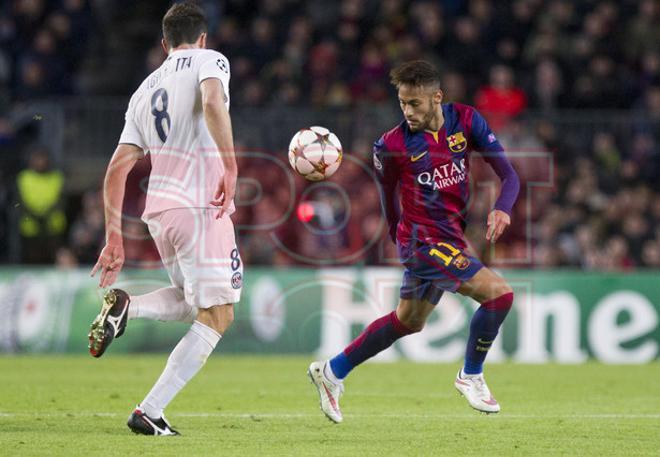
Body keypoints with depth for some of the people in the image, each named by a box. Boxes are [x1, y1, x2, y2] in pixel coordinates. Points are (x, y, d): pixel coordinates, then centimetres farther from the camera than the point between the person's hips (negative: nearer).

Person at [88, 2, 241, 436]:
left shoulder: (145, 90, 19)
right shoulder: (210, 61, 3)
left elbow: (116, 171, 15)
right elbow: (213, 102, -22)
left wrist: (114, 239, 18)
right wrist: (231, 167, -23)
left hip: (158, 210, 7)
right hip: (202, 206, -7)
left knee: (195, 302, 24)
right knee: (216, 316, -1)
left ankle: (125, 305, -4)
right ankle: (150, 412, -10)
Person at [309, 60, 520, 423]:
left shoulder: (466, 121, -5)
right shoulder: (392, 145, -13)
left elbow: (508, 175, -5)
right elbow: (389, 200, 3)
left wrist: (501, 210, -23)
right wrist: (400, 237, 10)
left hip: (451, 239, 6)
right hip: (423, 240, -6)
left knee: (408, 321, 20)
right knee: (499, 293, -17)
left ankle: (332, 372, 33)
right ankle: (471, 376, 2)